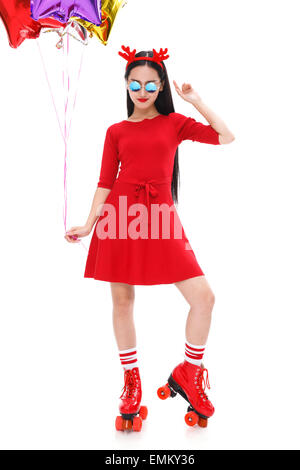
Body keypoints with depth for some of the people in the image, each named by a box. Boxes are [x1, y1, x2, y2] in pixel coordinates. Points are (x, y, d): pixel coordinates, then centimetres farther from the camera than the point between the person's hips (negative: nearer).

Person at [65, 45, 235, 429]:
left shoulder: (174, 122, 12)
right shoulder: (116, 131, 11)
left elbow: (226, 137, 5)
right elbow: (105, 182, 9)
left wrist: (194, 100, 6)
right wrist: (89, 225, 2)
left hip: (159, 218, 0)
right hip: (120, 216, 0)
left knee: (203, 297, -8)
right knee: (122, 300, 6)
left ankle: (188, 372, 15)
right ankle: (131, 379, 26)